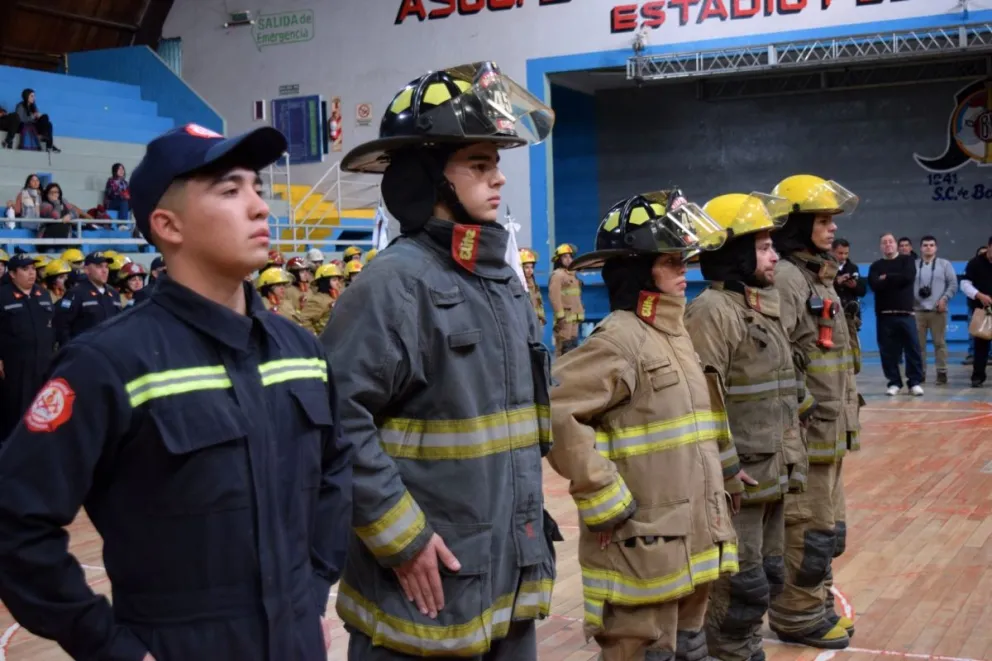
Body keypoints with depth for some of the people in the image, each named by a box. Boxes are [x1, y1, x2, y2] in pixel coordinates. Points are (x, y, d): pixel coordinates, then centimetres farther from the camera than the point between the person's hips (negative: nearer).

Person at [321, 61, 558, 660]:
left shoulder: (504, 280, 10)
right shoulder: (396, 282, -16)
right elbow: (336, 417, -22)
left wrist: (526, 518, 15)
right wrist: (400, 537, -19)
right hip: (427, 587, -8)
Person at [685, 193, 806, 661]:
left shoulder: (765, 305, 14)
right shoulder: (712, 311, -17)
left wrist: (792, 457, 19)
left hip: (771, 476, 9)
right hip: (738, 481, -9)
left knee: (768, 580, 18)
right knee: (741, 589, -1)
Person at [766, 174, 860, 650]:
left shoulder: (818, 275, 16)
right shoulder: (786, 277, -16)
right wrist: (805, 408, -21)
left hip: (830, 430, 10)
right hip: (807, 432, -10)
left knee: (828, 528, 18)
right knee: (808, 530, -1)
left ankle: (817, 606, 30)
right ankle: (797, 616, 11)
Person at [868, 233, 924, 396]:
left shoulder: (907, 260, 9)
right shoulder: (876, 266, 11)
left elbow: (908, 277, -11)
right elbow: (874, 285, -8)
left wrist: (886, 278, -5)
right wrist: (896, 280, -12)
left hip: (905, 312, -1)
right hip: (884, 314, 1)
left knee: (913, 348, -3)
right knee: (888, 351, 2)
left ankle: (915, 382, 5)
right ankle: (894, 382, 11)